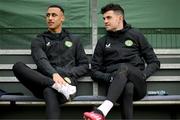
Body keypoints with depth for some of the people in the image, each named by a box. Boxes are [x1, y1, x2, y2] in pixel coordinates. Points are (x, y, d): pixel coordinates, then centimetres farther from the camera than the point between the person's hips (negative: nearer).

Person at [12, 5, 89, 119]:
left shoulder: (73, 40, 21)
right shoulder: (39, 41, 16)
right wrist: (54, 74, -29)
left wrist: (67, 74, -5)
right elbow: (41, 60, -6)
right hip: (45, 82, 2)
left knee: (49, 92, -39)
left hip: (66, 82, -1)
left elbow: (84, 66, 16)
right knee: (18, 66, -27)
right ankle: (58, 86, -39)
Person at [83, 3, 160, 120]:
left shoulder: (136, 36, 15)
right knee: (128, 87, -37)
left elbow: (155, 63, 14)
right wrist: (109, 77, -5)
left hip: (138, 85, -1)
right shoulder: (102, 42, 18)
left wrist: (143, 75, -5)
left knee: (123, 67, -35)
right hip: (115, 85, 1)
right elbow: (95, 71, 15)